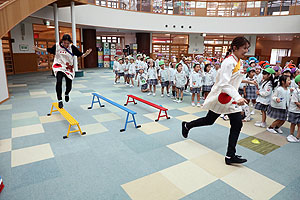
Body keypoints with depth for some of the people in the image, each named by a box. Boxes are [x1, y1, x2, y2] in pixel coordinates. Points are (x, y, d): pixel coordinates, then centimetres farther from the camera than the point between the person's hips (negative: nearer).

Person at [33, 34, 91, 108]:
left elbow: (81, 55, -11)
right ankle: (59, 100, -12)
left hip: (69, 68, 1)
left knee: (69, 86, 4)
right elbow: (48, 50, 9)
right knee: (59, 81, -26)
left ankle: (66, 94, 43)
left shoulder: (72, 47, -9)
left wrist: (86, 53, -30)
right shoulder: (57, 46, -6)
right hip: (59, 67, -1)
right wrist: (38, 49, 0)